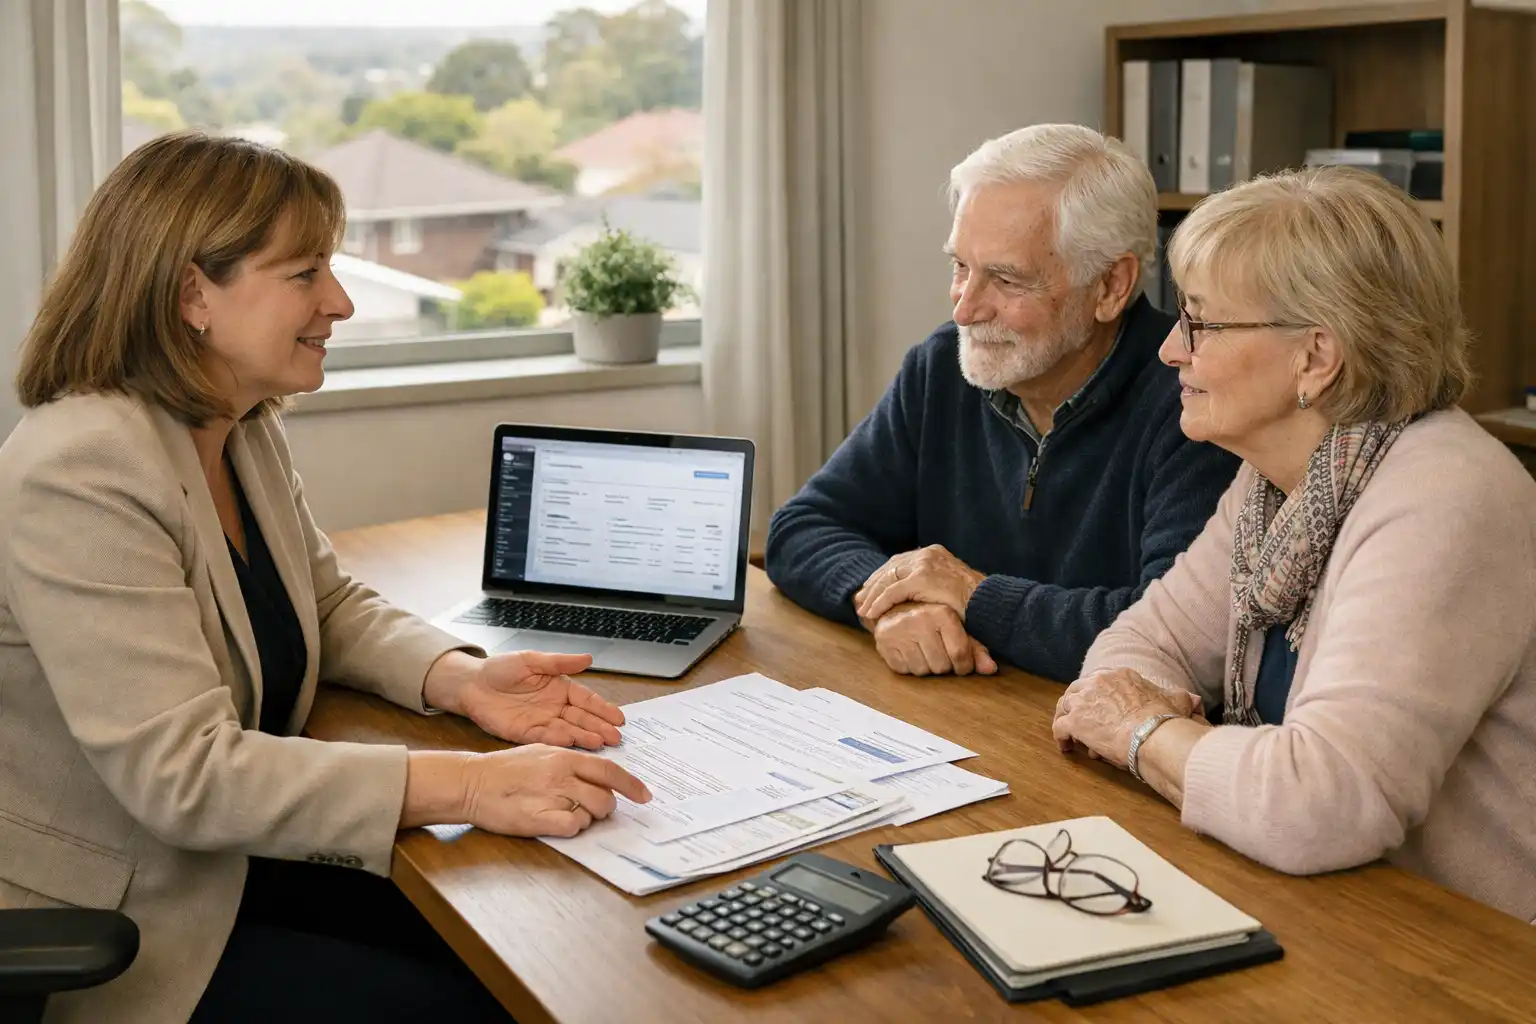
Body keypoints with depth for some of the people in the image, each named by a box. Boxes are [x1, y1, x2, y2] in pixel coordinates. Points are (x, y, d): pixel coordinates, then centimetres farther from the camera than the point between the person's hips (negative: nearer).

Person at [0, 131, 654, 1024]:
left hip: (229, 861, 8)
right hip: (104, 940, -8)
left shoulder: (247, 431, 2)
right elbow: (182, 772, -31)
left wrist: (461, 679, -7)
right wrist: (469, 787, -34)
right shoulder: (81, 474, -26)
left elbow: (333, 607, 14)